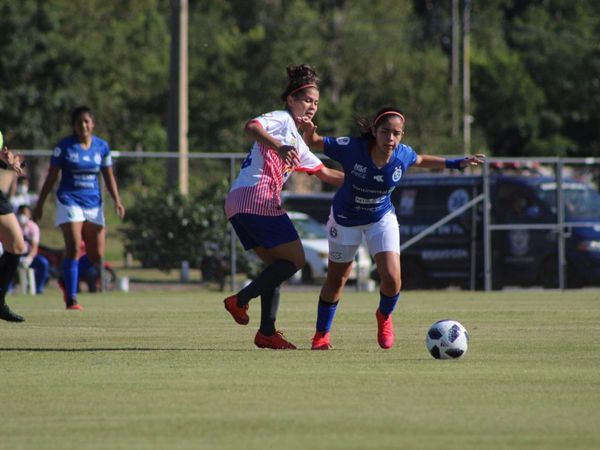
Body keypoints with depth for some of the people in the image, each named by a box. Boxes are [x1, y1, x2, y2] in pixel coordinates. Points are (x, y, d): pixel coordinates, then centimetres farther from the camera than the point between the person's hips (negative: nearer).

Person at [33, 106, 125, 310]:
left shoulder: (102, 146, 5)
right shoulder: (64, 146, -4)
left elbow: (109, 177, 12)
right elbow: (51, 177, 1)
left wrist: (117, 200, -2)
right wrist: (40, 205, 1)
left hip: (93, 203, 4)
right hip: (69, 201, -4)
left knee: (96, 255, 3)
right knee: (74, 248, -17)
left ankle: (67, 279, 28)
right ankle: (71, 299, -12)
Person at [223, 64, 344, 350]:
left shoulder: (297, 142, 30)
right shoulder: (282, 120, 1)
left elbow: (325, 174, 32)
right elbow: (252, 127, -19)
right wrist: (279, 147, -35)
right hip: (258, 197, -10)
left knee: (277, 264, 12)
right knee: (295, 259, -5)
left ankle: (267, 333, 7)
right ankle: (240, 300, -11)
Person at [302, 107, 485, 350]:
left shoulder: (403, 155, -21)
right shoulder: (352, 148, -31)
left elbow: (421, 161, 3)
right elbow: (315, 143, -19)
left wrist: (456, 163, 0)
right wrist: (309, 132, -42)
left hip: (382, 218, 2)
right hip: (345, 218, -2)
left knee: (392, 278, -13)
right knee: (336, 279, 12)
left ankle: (384, 316, 21)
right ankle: (321, 334, 32)